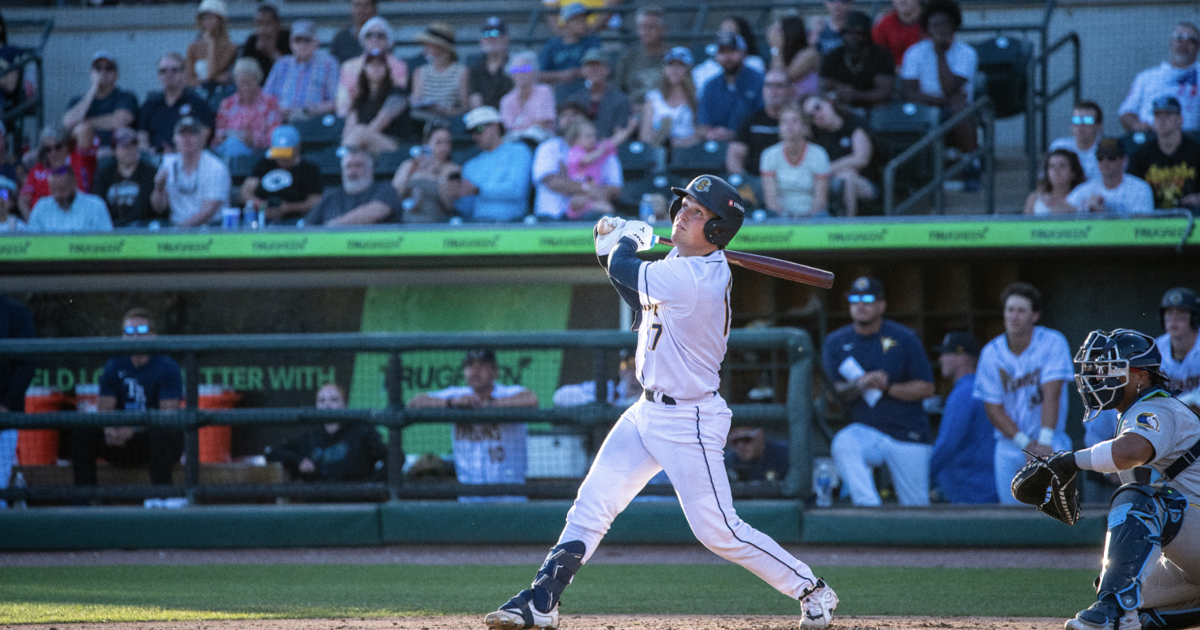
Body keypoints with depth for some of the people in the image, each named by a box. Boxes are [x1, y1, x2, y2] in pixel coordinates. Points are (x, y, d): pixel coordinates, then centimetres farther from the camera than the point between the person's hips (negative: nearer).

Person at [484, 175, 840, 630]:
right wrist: (615, 245, 5)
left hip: (688, 423, -9)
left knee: (718, 531, -5)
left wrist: (626, 240, 6)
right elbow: (641, 301, 17)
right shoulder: (685, 262, 3)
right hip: (649, 412, 9)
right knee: (592, 504, 5)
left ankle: (811, 591, 11)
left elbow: (622, 269, -17)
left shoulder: (692, 280, -27)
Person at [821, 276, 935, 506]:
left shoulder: (904, 338, 1)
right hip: (864, 431, 0)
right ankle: (870, 510, -36)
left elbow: (926, 388, -1)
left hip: (908, 435, 0)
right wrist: (860, 385, -20)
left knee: (916, 509, -3)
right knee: (843, 444, -34)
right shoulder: (835, 343, 6)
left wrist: (887, 387, -16)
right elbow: (835, 393, 1)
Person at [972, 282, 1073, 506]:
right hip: (1009, 448, 3)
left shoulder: (1052, 343, -7)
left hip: (1049, 445, -3)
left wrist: (1044, 441, -25)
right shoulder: (992, 353, 0)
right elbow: (993, 409, 0)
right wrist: (1024, 443, -12)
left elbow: (1051, 394, -15)